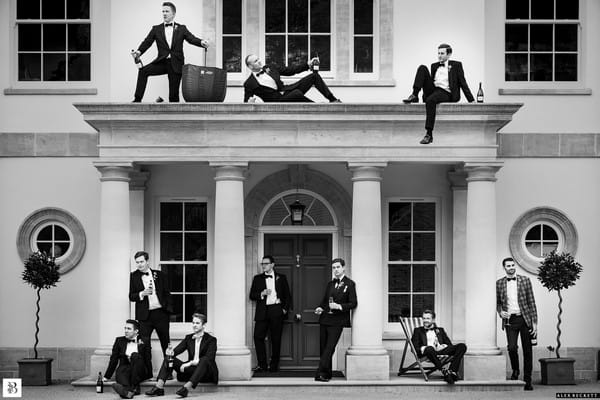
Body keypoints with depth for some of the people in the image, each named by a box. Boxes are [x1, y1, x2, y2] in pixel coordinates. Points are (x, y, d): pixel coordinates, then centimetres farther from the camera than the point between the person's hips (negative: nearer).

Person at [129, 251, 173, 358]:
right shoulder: (134, 276, 5)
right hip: (145, 316, -1)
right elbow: (131, 296, 4)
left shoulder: (159, 274, 7)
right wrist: (142, 294, -14)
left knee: (166, 343, 8)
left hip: (161, 313, 1)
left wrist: (169, 308, 0)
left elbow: (167, 293, 10)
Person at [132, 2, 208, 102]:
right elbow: (147, 42, 2)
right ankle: (137, 100, -20)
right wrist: (139, 51, -19)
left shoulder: (181, 28, 9)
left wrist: (201, 42, -27)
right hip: (162, 62, 1)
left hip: (176, 64, -1)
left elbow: (191, 38, -4)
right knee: (143, 71, -22)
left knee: (174, 95, -1)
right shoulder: (156, 29, 11)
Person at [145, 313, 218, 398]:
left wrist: (190, 363, -28)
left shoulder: (211, 340, -3)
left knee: (204, 361, -37)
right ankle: (159, 387, -28)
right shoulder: (188, 338, 14)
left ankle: (186, 388, -50)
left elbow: (209, 358, -18)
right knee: (168, 358, -11)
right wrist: (171, 353, -25)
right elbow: (178, 349, 0)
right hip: (191, 370, 5)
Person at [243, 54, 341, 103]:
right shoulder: (249, 84, 0)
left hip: (286, 90, 7)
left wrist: (308, 64, 8)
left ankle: (333, 100, -4)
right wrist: (249, 103, -24)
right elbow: (246, 102, 2)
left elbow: (290, 70, 16)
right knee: (297, 93, -39)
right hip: (278, 100, -7)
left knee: (314, 76, -3)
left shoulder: (270, 67, 14)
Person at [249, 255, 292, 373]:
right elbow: (252, 295, 9)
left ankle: (274, 365, 9)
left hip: (276, 311, -1)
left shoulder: (281, 278, 10)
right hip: (262, 311, 1)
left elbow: (287, 295, 12)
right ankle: (262, 365, -3)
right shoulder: (257, 278, 14)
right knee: (258, 337, -10)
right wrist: (262, 294, -8)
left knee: (276, 339, 0)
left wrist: (285, 309, 0)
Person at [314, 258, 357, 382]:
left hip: (337, 321, -6)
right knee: (323, 348, 6)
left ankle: (321, 373, -12)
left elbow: (353, 303, -7)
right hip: (325, 319, 6)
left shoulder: (350, 284, -2)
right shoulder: (330, 284, 16)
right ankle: (326, 374, 14)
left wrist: (339, 306, -19)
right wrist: (320, 308, 3)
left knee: (329, 348, -11)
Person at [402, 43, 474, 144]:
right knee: (422, 68, -11)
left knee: (430, 100, -39)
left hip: (446, 93, -5)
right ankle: (414, 95, -25)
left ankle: (429, 134, -41)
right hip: (432, 90, 5)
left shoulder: (456, 65, 10)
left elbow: (463, 83, 7)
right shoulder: (434, 66, 24)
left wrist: (471, 100, 0)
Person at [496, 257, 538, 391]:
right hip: (510, 320, 0)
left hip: (525, 319, 0)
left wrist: (534, 322, -2)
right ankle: (515, 370, 13)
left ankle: (527, 380, 13)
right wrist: (500, 312, -6)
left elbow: (531, 302, 3)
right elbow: (497, 302, 16)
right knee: (512, 348, -16)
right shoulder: (499, 283, 6)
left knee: (527, 350, 2)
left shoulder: (525, 280, 4)